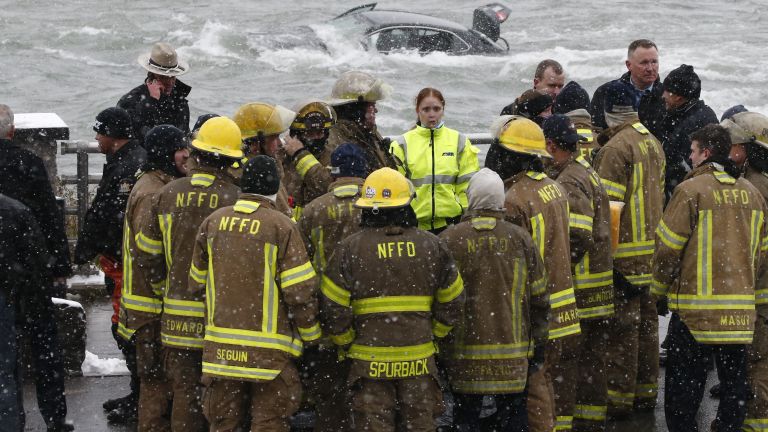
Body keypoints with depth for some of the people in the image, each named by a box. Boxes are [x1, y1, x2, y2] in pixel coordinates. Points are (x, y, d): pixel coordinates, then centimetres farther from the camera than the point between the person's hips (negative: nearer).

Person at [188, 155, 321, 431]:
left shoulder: (213, 222, 4)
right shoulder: (281, 226, -11)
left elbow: (197, 283, 12)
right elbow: (300, 290, -13)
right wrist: (311, 334, 2)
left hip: (220, 345, 5)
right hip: (269, 351, -4)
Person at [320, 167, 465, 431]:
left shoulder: (350, 248, -7)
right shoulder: (431, 246, 1)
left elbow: (333, 307, -7)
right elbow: (452, 302, 5)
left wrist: (347, 343, 8)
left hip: (370, 362, -2)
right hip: (419, 359, 2)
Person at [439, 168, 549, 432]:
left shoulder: (449, 240, -8)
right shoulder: (520, 239, -1)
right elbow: (539, 298, 4)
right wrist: (538, 344, 14)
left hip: (463, 355, -1)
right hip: (512, 357, 1)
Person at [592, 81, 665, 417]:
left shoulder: (616, 147, -15)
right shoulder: (652, 143, 12)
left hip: (625, 251, -9)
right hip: (652, 248, 9)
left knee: (622, 323, -4)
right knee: (645, 319, 14)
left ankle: (619, 398, -1)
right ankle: (646, 391, 22)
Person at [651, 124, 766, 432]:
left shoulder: (691, 190, -11)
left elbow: (668, 249, -11)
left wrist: (659, 290, 4)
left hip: (696, 307, -5)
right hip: (741, 309, 6)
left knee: (683, 386, 1)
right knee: (734, 383, 13)